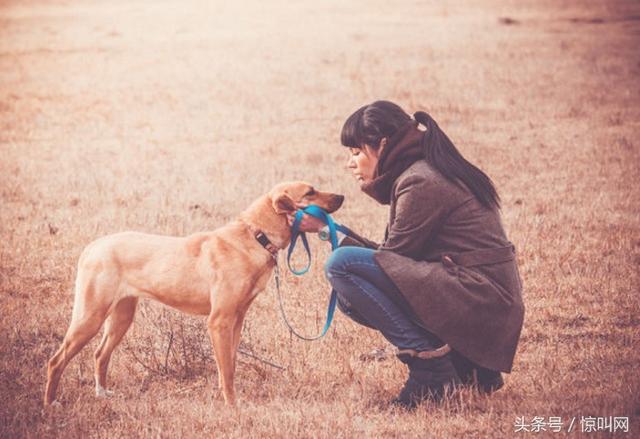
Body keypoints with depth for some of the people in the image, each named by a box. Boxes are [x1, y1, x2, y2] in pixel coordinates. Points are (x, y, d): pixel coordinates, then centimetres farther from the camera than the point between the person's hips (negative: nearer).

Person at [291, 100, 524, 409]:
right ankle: (466, 365, 14)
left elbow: (392, 257, -9)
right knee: (350, 298, 19)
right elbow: (395, 253, 17)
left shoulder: (420, 183, -13)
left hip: (478, 300, -10)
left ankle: (429, 368, -11)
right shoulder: (426, 172, 17)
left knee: (342, 265, -16)